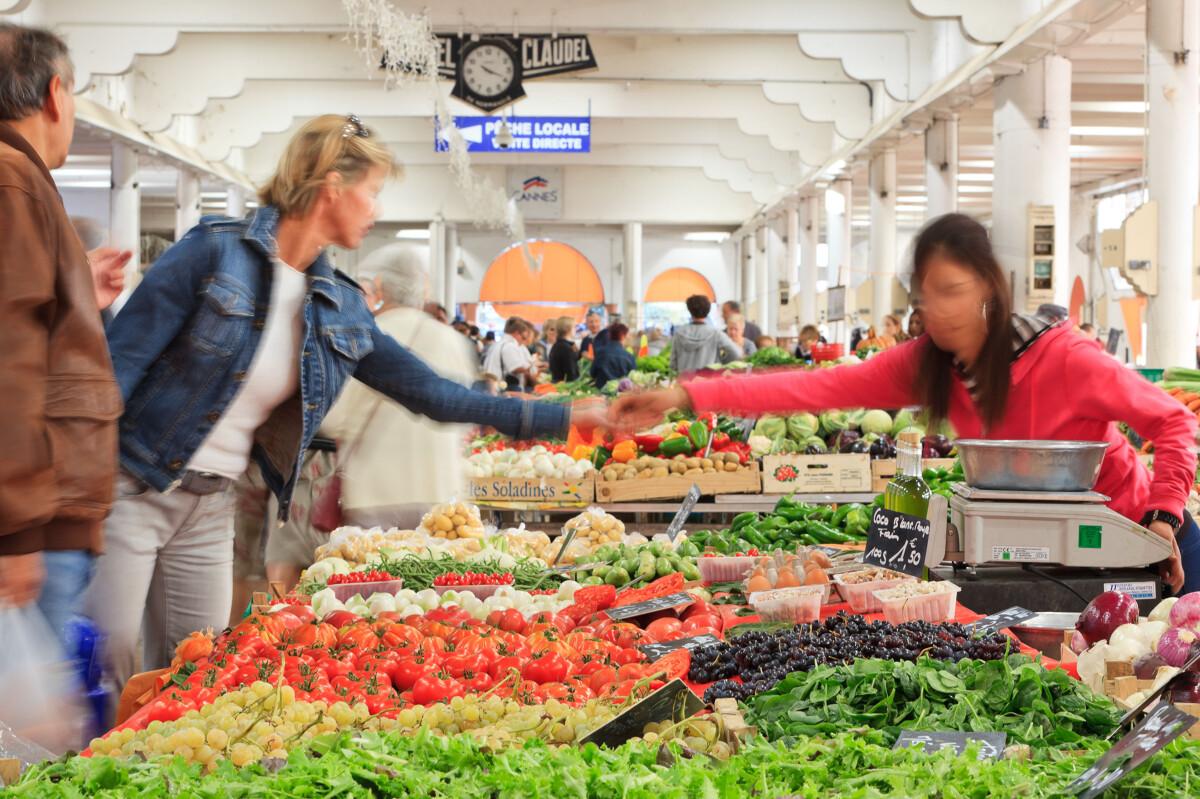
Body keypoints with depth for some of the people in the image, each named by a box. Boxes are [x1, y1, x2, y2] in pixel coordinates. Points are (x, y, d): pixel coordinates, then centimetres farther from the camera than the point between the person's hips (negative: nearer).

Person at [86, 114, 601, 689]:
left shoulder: (342, 309, 6)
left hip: (212, 510, 6)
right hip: (133, 489, -6)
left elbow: (432, 392, 9)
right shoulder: (217, 251, -13)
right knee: (106, 672, -5)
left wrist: (571, 418, 6)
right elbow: (121, 358, -13)